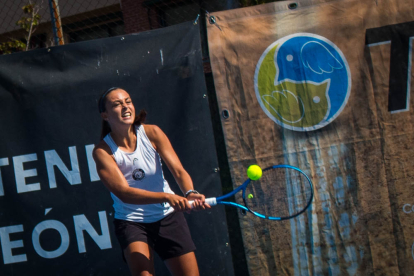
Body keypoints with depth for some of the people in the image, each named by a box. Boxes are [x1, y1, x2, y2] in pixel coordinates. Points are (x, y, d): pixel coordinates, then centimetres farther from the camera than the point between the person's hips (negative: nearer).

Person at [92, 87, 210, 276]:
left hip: (167, 216, 3)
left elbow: (178, 171, -12)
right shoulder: (102, 151, -14)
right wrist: (166, 196, -37)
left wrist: (190, 193, -34)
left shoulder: (152, 133, -7)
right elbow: (124, 193, -24)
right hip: (130, 221, -2)